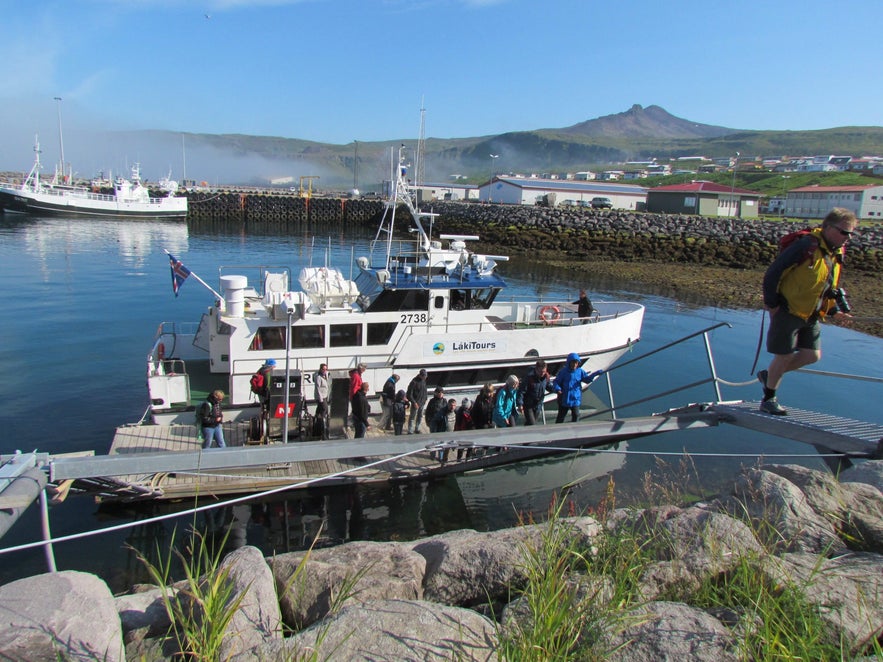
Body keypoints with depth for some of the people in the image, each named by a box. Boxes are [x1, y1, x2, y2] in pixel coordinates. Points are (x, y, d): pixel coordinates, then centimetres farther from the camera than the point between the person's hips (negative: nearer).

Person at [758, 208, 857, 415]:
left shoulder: (837, 253, 8)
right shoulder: (806, 246, -19)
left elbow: (830, 288, 20)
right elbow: (773, 273, -20)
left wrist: (835, 312, 8)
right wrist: (771, 303, -18)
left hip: (812, 317, 8)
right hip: (788, 312, -8)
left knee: (812, 355, 7)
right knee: (785, 356, 0)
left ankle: (769, 375, 27)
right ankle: (768, 399, 17)